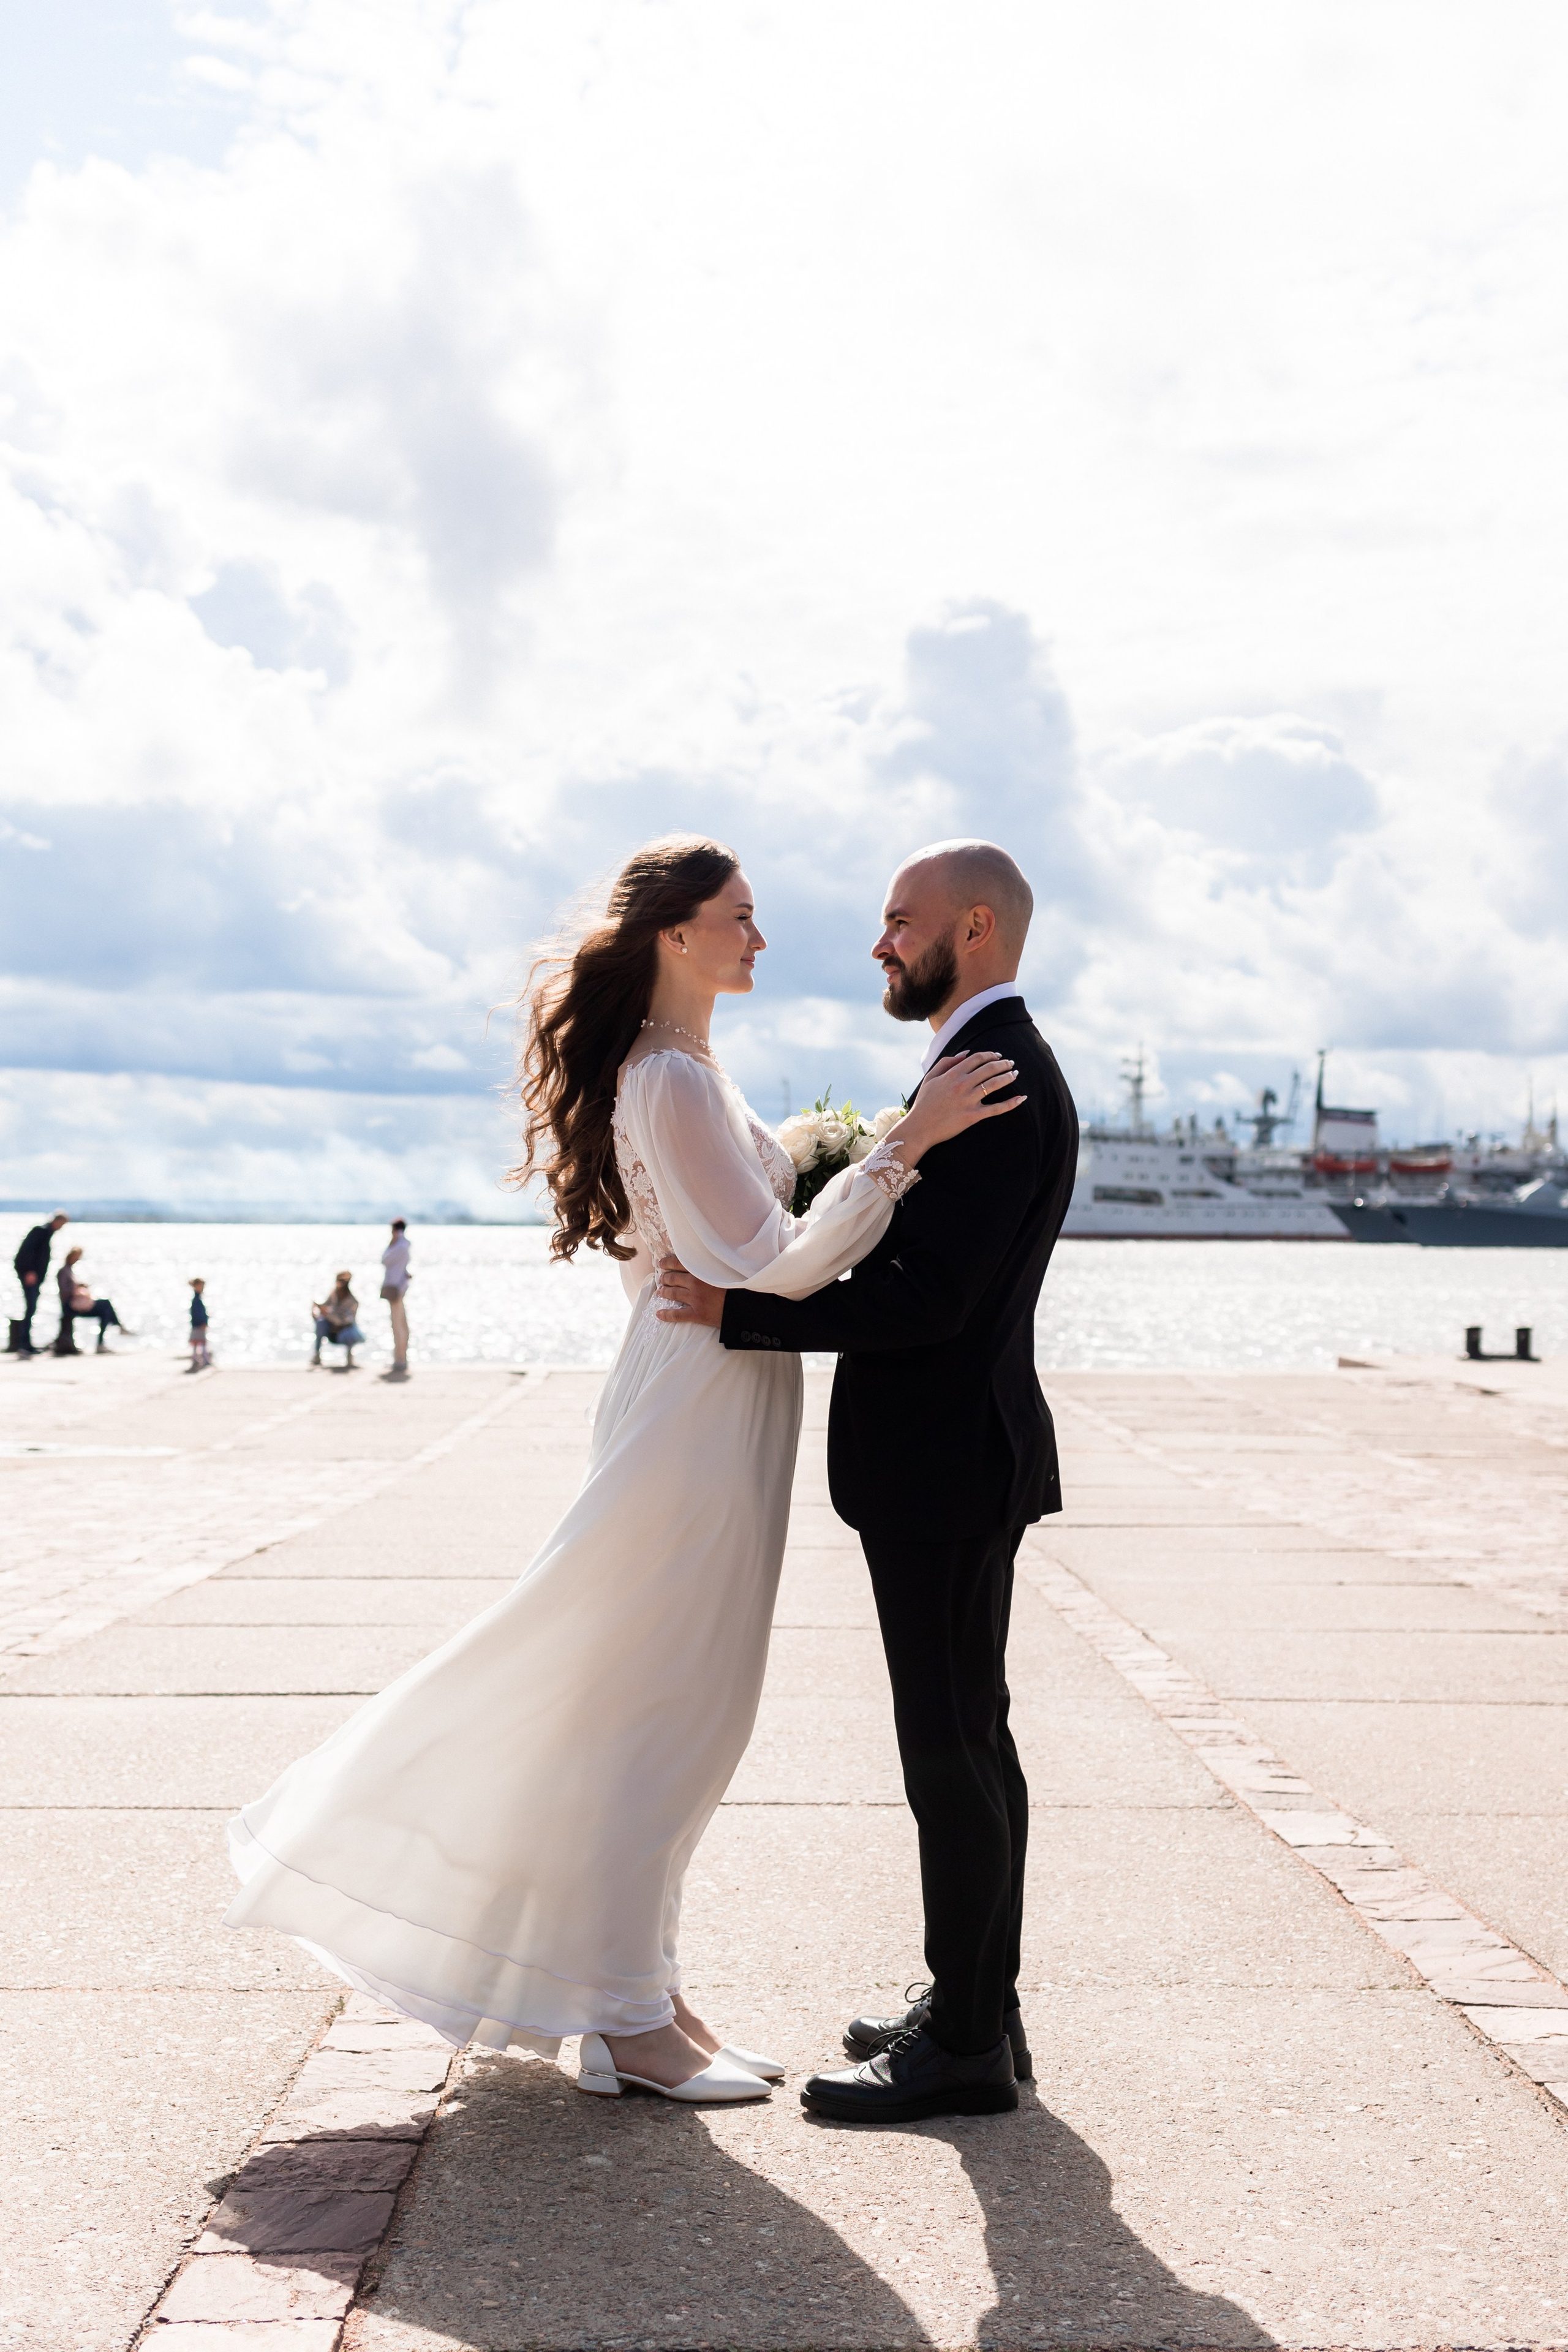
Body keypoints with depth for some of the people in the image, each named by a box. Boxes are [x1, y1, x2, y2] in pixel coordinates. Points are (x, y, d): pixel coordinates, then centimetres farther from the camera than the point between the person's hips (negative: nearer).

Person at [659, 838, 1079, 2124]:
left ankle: (965, 2046, 6)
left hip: (948, 1466, -11)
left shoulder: (999, 1080, -18)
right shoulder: (990, 1067, 16)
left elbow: (926, 1297, -24)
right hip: (948, 1459, 11)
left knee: (951, 1750, -3)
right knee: (969, 1737, 16)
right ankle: (978, 2005, 26)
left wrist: (740, 1312, -19)